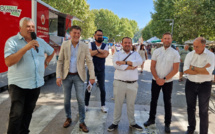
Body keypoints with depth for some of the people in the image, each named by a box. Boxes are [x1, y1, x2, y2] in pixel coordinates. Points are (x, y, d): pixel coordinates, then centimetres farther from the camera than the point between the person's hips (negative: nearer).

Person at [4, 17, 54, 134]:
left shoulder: (40, 41, 9)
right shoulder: (12, 41, -7)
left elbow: (52, 51, 27)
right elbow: (8, 62, -21)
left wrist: (46, 62, 13)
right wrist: (26, 47, -25)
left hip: (36, 84, 5)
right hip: (18, 85, -5)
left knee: (28, 112, 16)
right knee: (16, 114, -4)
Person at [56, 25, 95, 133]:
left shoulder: (84, 46, -3)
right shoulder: (64, 45, -1)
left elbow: (89, 62, -4)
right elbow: (60, 61, 0)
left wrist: (92, 76, -12)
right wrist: (58, 76, -7)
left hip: (79, 76, -1)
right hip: (66, 76, 1)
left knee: (81, 99, -1)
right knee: (66, 99, 11)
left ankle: (82, 122, 14)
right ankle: (68, 118, 33)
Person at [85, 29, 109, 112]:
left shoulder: (105, 46, 3)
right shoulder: (91, 45, 0)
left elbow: (105, 55, -16)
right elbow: (89, 53, -19)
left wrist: (94, 53, -13)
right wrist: (99, 51, -16)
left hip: (101, 70, 1)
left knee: (102, 88, 7)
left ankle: (103, 105, 23)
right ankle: (86, 105, 23)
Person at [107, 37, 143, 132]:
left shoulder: (135, 54, 10)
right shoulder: (117, 54, 6)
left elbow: (139, 62, -12)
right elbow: (116, 65, -15)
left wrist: (124, 62, -18)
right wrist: (130, 67, -14)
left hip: (133, 84, 2)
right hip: (119, 83, -1)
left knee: (131, 104, 14)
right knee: (118, 104, 8)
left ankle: (132, 123, 30)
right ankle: (115, 123, 24)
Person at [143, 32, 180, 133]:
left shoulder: (175, 53, -5)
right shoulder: (156, 51, 1)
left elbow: (175, 69, -9)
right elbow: (152, 67, -1)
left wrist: (164, 79, -14)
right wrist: (157, 79, -11)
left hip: (168, 81, -2)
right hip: (156, 80, 2)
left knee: (167, 102, 8)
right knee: (153, 100, 11)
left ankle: (167, 124, 21)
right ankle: (151, 119, 28)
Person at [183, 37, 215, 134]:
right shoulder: (190, 55, -1)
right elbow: (185, 70, -12)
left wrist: (193, 68, -14)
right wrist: (202, 70, -18)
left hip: (205, 85, -3)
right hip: (190, 84, 3)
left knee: (203, 111, 8)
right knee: (190, 108, 16)